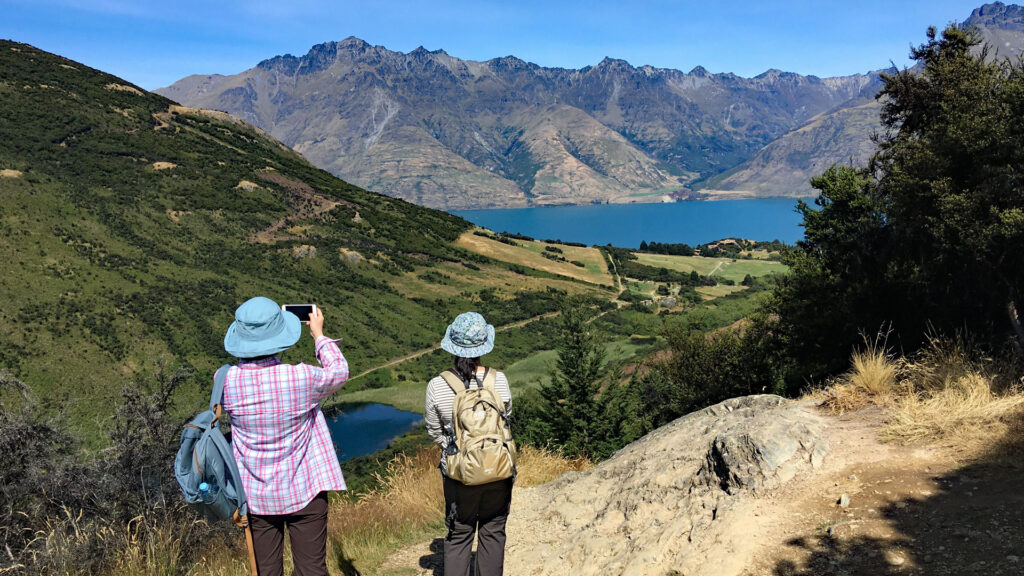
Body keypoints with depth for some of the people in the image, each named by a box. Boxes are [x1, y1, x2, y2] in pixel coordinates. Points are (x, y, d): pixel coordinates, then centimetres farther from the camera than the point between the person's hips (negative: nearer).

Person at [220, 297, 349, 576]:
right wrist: (318, 335, 15)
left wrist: (251, 334, 17)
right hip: (304, 491, -2)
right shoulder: (301, 377, -20)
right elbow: (339, 372, 2)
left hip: (255, 496, 3)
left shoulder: (226, 381, -13)